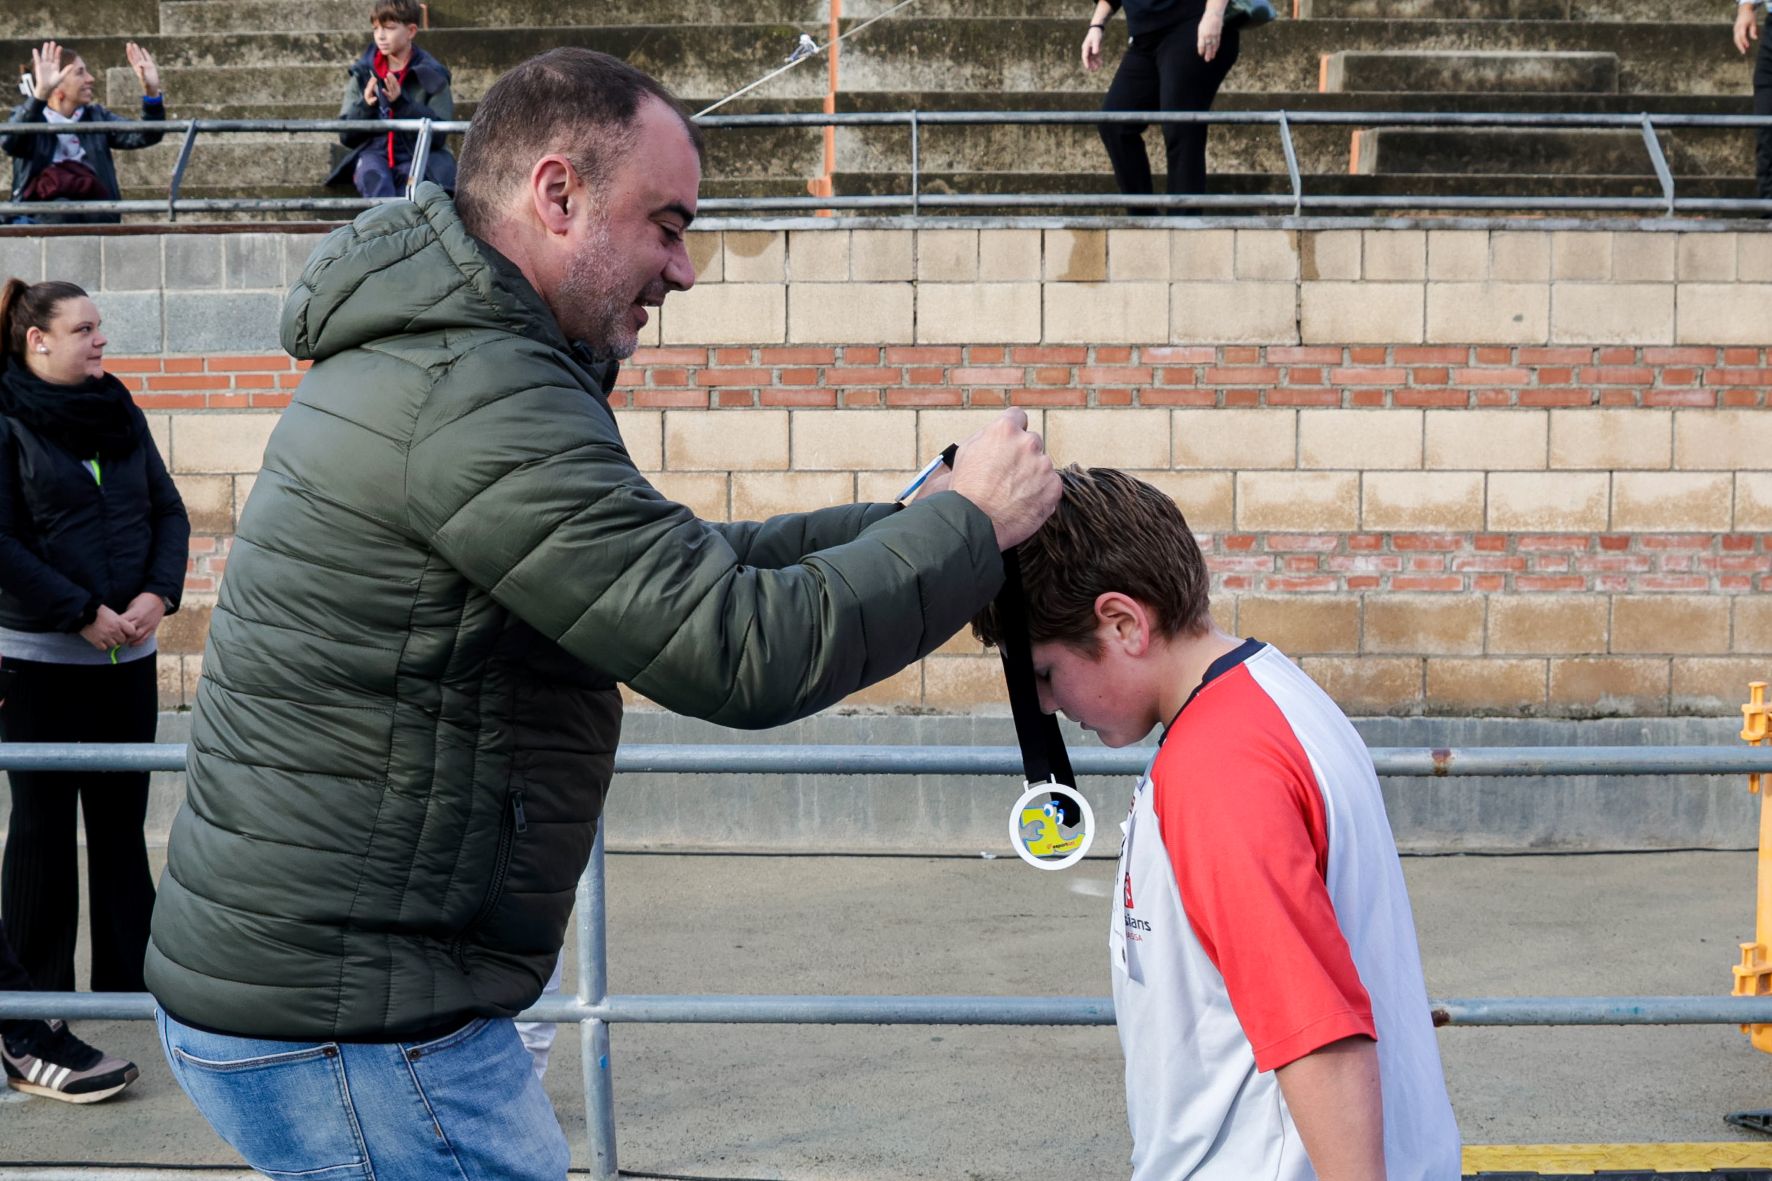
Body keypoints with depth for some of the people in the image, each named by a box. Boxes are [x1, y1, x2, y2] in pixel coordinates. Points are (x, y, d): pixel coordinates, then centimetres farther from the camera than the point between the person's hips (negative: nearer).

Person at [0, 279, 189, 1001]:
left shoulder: (122, 415, 10)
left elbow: (168, 511, 11)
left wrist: (158, 594, -6)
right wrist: (81, 613, -16)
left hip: (128, 654, 5)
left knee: (122, 822, 10)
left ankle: (126, 978, 19)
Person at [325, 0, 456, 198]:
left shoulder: (430, 75, 2)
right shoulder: (363, 73, 10)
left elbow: (437, 136, -6)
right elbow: (346, 136, 9)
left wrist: (402, 103, -19)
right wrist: (365, 106, -12)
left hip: (415, 155, -1)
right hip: (374, 153, 1)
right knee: (373, 178, -32)